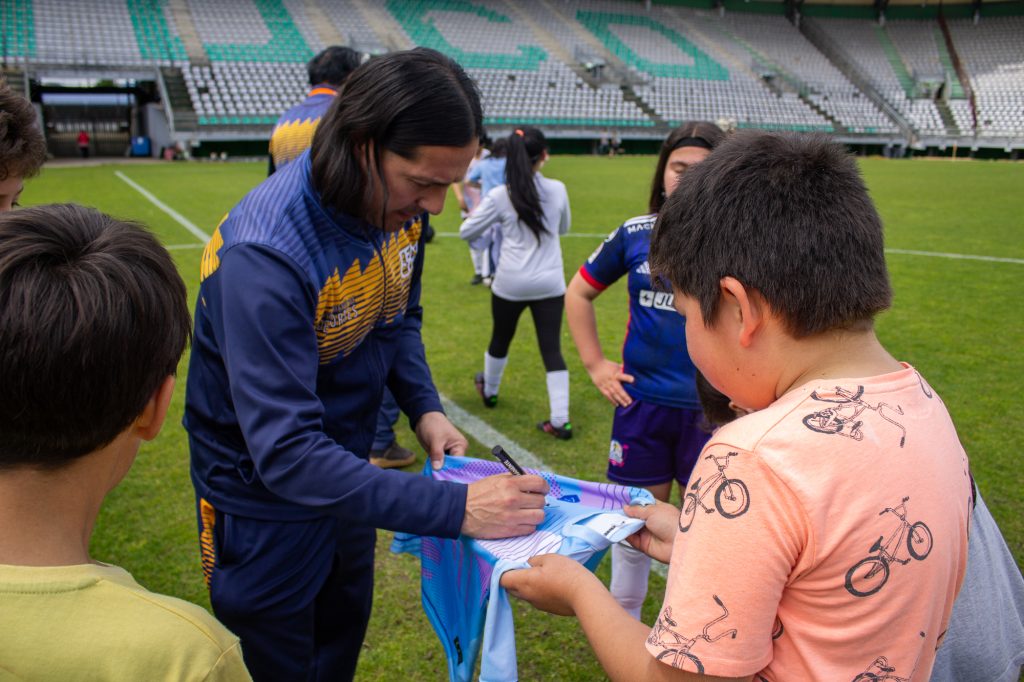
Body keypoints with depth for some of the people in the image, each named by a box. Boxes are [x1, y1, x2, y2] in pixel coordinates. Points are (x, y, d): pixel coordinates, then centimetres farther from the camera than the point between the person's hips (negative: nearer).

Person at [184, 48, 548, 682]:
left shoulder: (399, 202, -12)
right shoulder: (264, 255, -35)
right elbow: (285, 452, -38)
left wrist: (424, 407, -9)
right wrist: (454, 507, -41)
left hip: (345, 468, 7)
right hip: (265, 496, -6)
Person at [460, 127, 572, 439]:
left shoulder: (500, 196, -11)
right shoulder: (557, 190, -4)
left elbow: (467, 232, 0)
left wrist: (484, 215, 18)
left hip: (510, 284, -1)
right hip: (549, 284, 1)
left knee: (500, 340, 22)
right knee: (552, 349, 2)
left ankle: (489, 391, 46)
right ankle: (560, 420, -1)